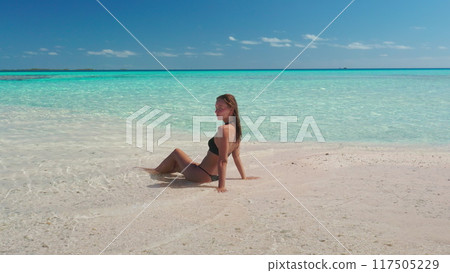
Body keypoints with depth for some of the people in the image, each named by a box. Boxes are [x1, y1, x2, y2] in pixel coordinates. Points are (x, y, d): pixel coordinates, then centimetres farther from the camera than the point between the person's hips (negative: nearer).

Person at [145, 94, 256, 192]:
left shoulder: (224, 129, -27)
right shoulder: (235, 129, 0)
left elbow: (223, 160, -28)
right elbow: (236, 157, 8)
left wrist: (221, 185, -27)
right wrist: (244, 177, 17)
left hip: (201, 175, -8)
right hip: (214, 176, 8)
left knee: (176, 152, 17)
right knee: (177, 165, 29)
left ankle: (157, 171, 39)